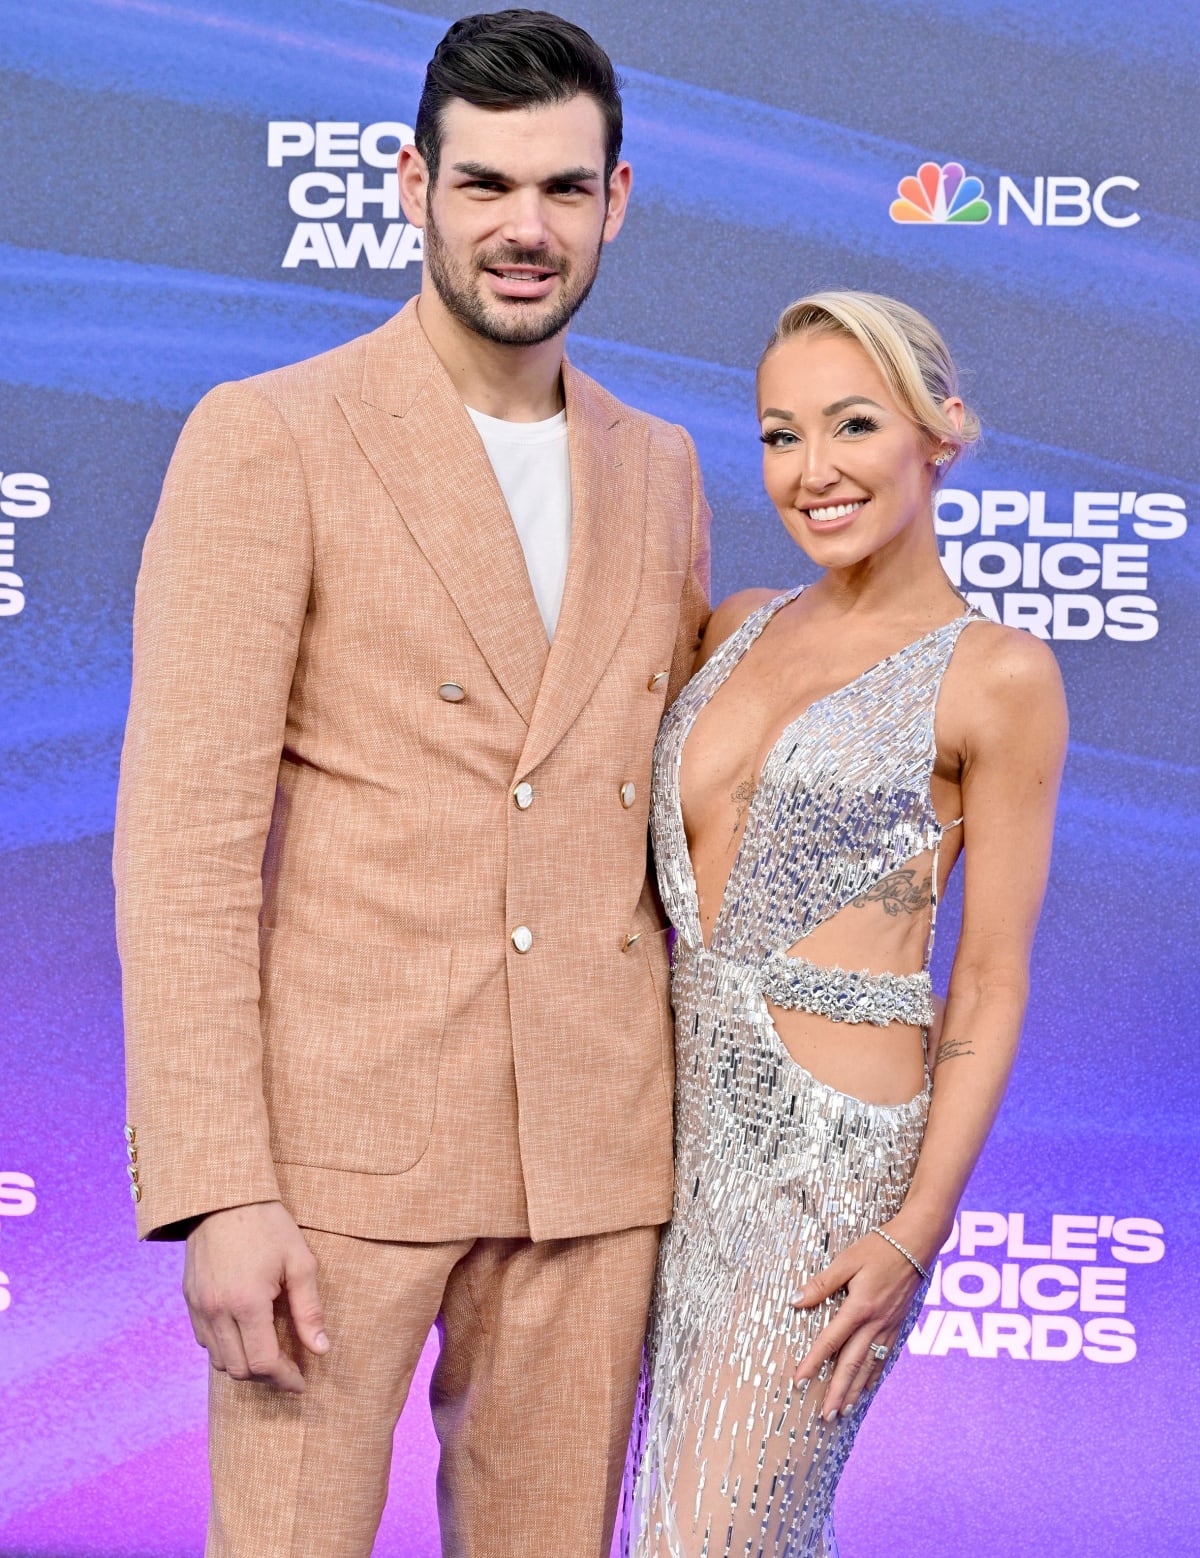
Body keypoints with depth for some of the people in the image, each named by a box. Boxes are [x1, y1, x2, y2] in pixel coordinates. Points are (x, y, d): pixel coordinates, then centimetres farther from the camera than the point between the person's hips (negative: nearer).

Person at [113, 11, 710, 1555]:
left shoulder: (660, 468, 12)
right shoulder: (265, 439, -4)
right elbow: (185, 830, -9)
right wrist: (214, 1187, -16)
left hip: (597, 1149, 5)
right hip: (342, 1134, -4)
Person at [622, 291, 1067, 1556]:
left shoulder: (997, 675, -7)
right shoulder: (737, 629, 10)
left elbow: (993, 981, -8)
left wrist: (917, 1231, -12)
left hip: (834, 1153, -6)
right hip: (686, 1121, 6)